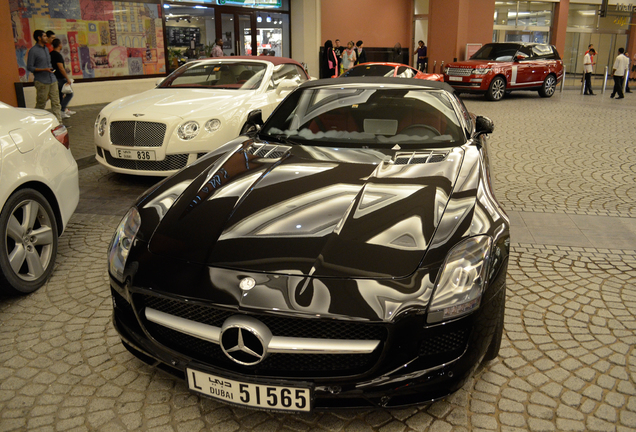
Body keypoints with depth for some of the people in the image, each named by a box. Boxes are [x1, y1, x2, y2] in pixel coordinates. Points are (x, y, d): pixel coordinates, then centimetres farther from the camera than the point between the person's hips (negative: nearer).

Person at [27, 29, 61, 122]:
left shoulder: (46, 49, 16)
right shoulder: (33, 51, -8)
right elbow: (29, 67, -9)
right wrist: (44, 69, -18)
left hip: (52, 80, 7)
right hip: (42, 82, -7)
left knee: (56, 102, 1)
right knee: (40, 105, 1)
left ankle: (59, 122, 1)